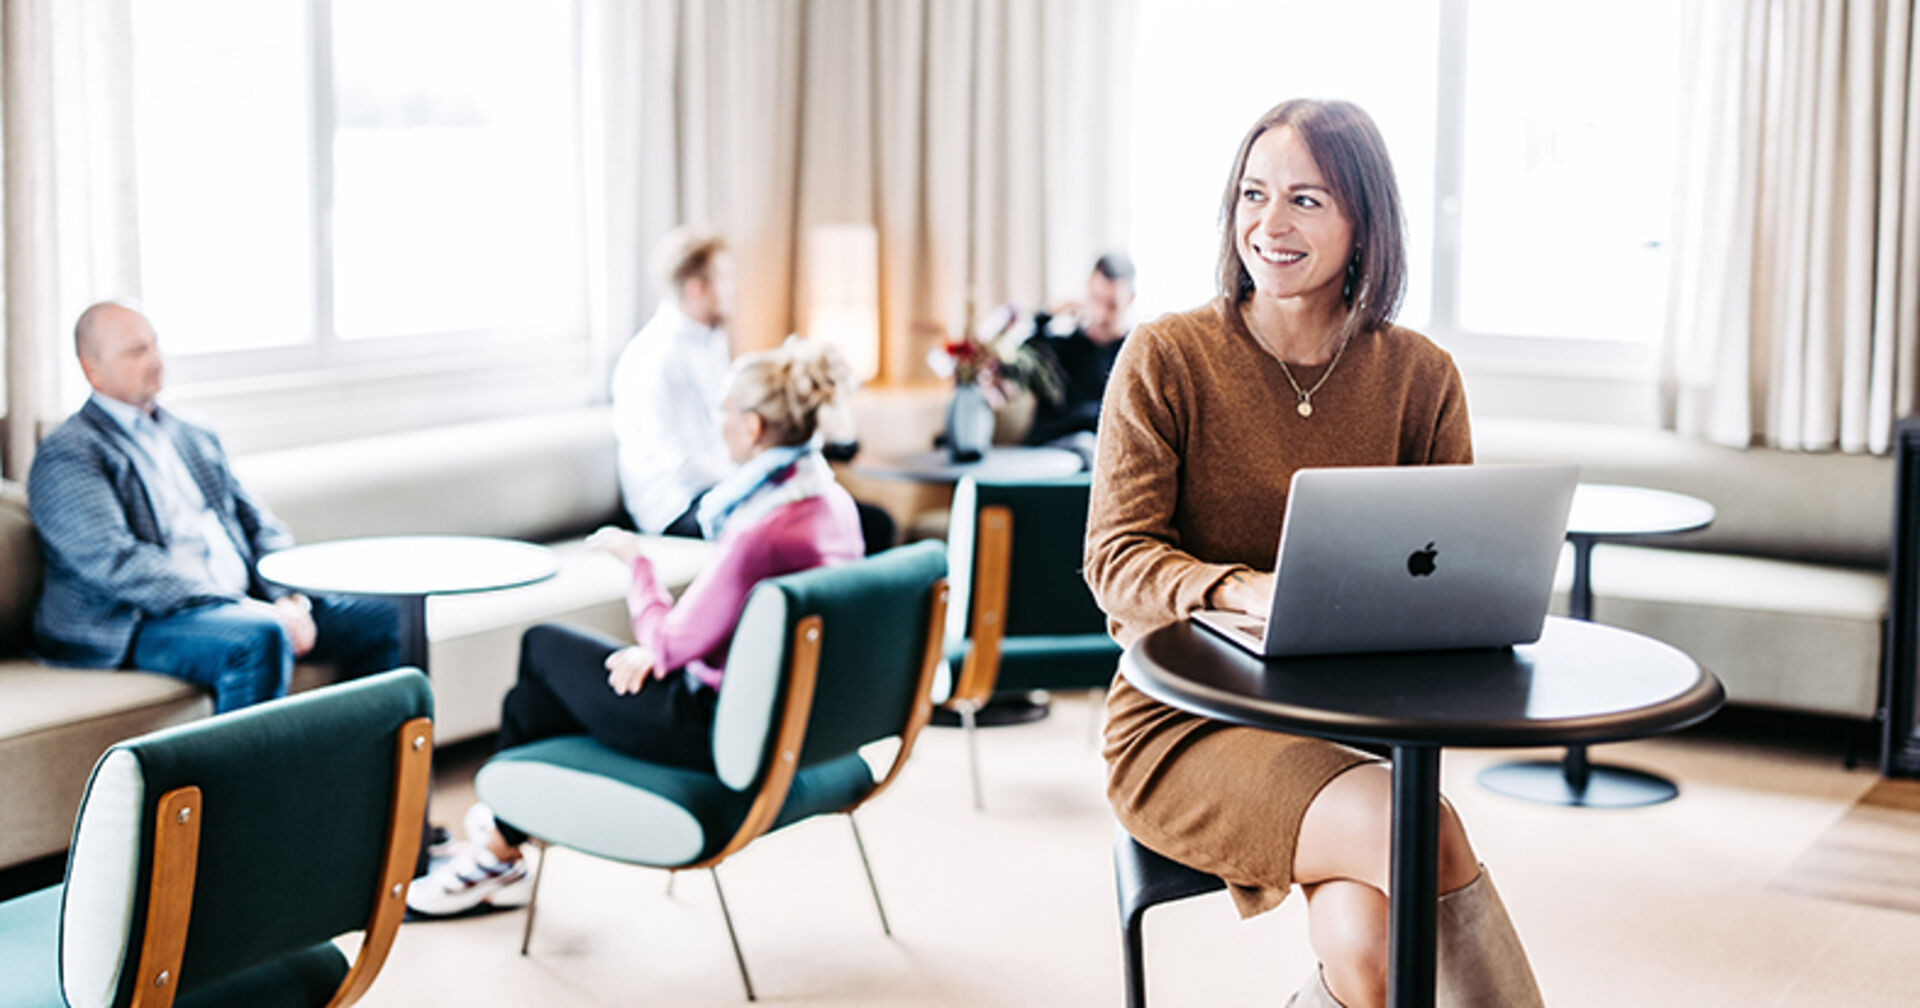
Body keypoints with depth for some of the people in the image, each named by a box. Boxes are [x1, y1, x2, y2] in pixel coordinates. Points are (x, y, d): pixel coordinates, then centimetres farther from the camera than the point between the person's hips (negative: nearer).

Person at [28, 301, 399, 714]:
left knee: (379, 615, -7)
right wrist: (242, 606, -21)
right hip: (140, 625, -7)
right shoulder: (66, 454, -3)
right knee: (260, 638, -36)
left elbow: (261, 527, 19)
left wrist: (289, 598, -3)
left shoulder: (195, 438, 22)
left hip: (240, 604, 7)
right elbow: (116, 564, -15)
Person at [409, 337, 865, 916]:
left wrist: (635, 558, -6)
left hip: (717, 730, -9)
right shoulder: (834, 503, 1)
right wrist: (658, 650, 3)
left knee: (543, 647, 13)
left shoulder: (765, 531, -29)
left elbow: (674, 642, -20)